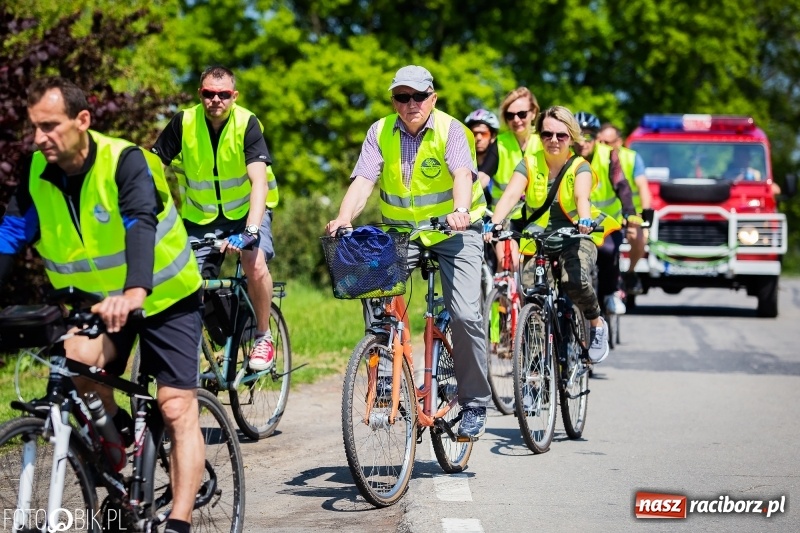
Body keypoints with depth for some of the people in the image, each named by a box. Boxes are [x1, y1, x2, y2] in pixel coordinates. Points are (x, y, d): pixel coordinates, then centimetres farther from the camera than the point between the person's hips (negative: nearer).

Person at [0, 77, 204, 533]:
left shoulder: (125, 162, -25)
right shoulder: (37, 176, -10)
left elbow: (141, 226, -40)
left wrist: (134, 293, -58)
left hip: (165, 297, -4)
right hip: (96, 302, 4)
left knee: (178, 409, -11)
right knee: (78, 358, -25)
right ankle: (121, 435, 2)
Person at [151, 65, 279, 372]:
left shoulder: (247, 125, -20)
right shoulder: (184, 123, -14)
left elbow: (259, 182, -30)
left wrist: (250, 231, -44)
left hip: (246, 209, -2)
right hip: (200, 215, 2)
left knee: (255, 262, -29)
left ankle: (263, 337, -8)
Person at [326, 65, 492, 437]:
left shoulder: (450, 130, -12)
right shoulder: (380, 132, -4)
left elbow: (463, 173, -29)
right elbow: (364, 179, -15)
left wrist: (460, 210, -50)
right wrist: (343, 219, -34)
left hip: (453, 231, -3)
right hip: (400, 229, 3)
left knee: (465, 315, -14)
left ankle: (474, 403, 3)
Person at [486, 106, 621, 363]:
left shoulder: (579, 167, -5)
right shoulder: (530, 164, -1)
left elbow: (582, 196, -26)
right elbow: (510, 195, -17)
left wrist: (585, 220, -49)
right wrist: (495, 223, -37)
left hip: (575, 235, -2)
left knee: (575, 280, -31)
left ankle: (597, 324, -2)